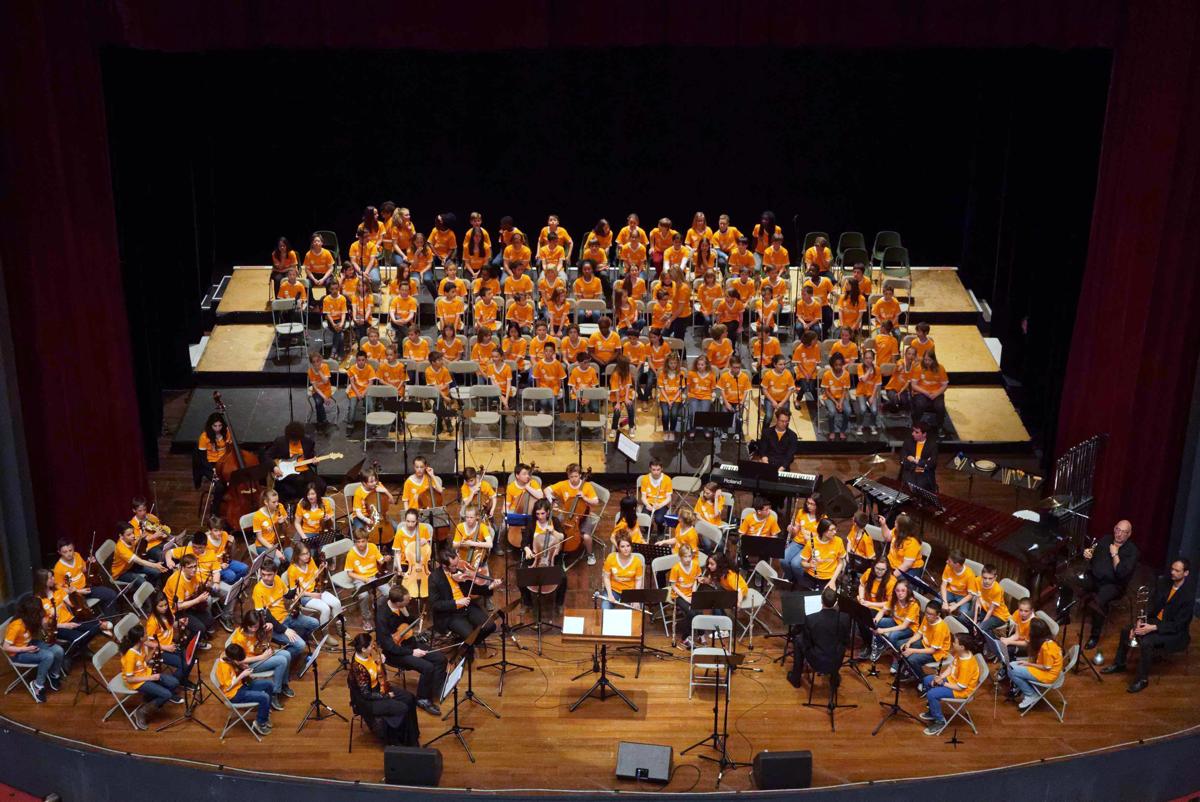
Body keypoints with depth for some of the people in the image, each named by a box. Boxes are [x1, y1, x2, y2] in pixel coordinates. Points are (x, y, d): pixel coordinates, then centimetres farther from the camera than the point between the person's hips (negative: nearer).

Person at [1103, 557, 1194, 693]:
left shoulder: (1189, 594, -24)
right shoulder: (1165, 582, -5)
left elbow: (1177, 625, -23)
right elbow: (1151, 604, 0)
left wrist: (1152, 628, -30)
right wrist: (1140, 623, -13)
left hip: (1175, 631, -7)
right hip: (1156, 620, 7)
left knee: (1146, 641, -28)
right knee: (1126, 631, 0)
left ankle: (1142, 679, -12)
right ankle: (1119, 664, 20)